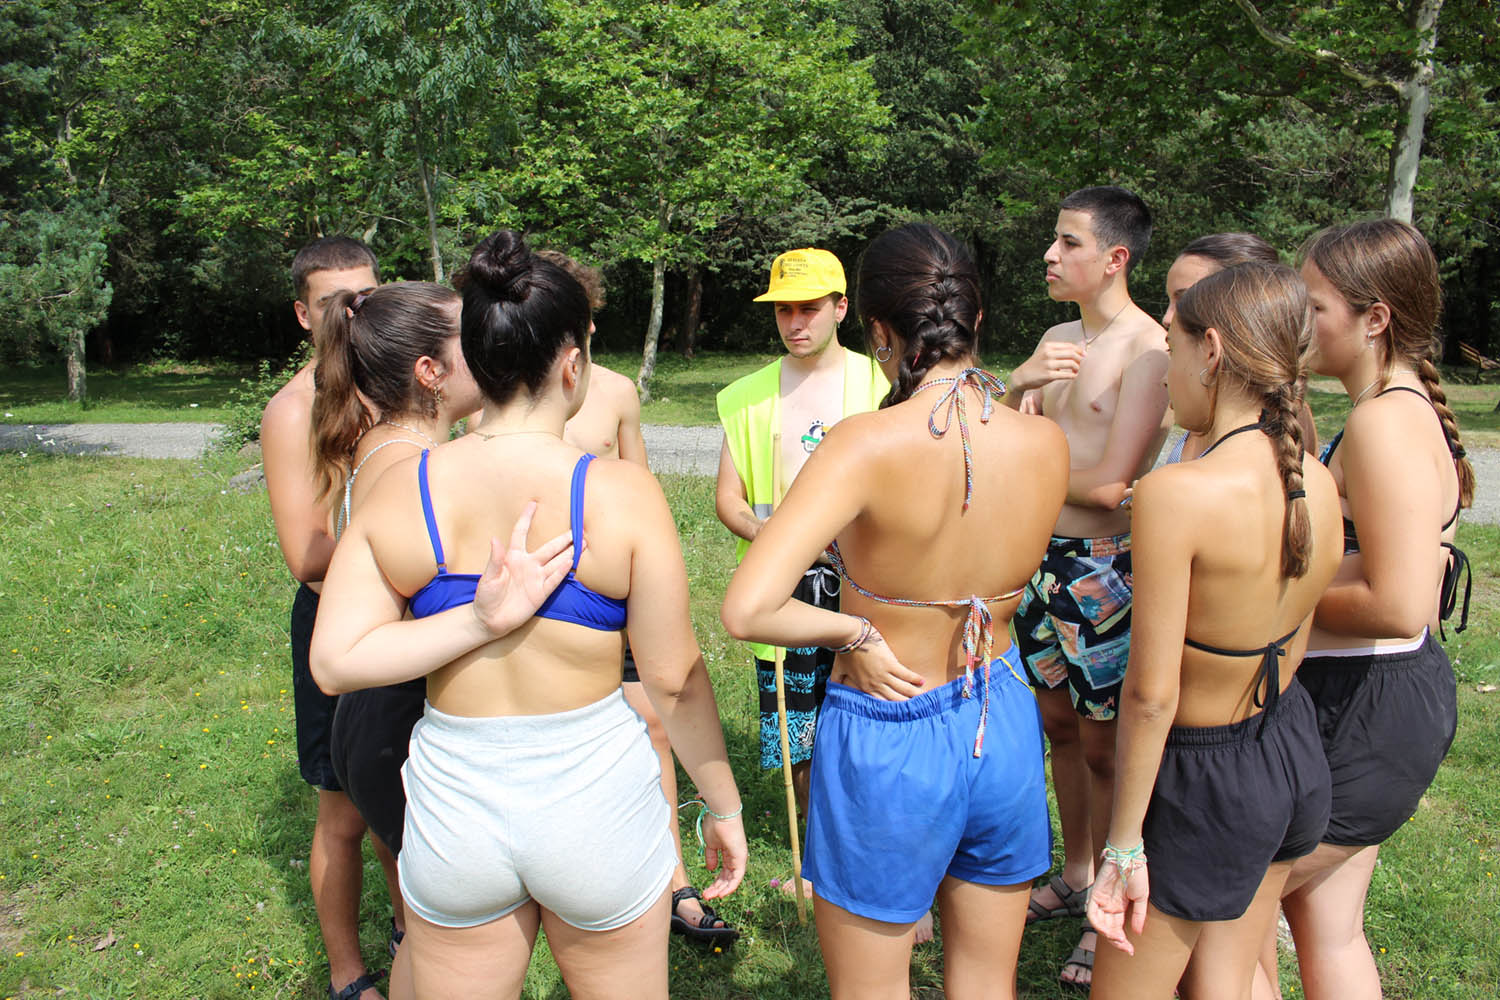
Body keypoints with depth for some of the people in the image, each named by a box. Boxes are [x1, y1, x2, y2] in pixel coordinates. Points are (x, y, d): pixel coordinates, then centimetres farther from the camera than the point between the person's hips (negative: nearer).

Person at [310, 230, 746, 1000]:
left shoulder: (398, 490, -6)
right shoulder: (623, 493, -14)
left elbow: (335, 663, -8)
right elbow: (674, 678, -9)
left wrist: (477, 622, -12)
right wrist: (723, 805, 4)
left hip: (453, 814, 2)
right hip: (595, 807, -2)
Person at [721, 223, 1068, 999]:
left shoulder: (866, 446, -23)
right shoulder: (1047, 444, -9)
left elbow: (745, 610, -31)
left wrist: (851, 632, -14)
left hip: (888, 747, -4)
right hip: (1005, 732, 5)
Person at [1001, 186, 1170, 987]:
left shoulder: (1150, 350, -16)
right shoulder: (1058, 338, 10)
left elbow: (1110, 485, -22)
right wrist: (1017, 385, -15)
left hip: (1105, 566, -7)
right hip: (1045, 554, 8)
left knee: (1104, 747, 5)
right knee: (1057, 724, 18)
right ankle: (1075, 876, 37)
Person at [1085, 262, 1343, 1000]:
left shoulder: (1176, 494, -27)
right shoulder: (1319, 484, -4)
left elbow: (1151, 694, -23)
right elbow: (1291, 651, 7)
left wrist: (1123, 847, -14)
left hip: (1203, 779, -7)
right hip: (1293, 752, 7)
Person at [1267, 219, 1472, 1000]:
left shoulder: (1386, 422, -21)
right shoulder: (1402, 409, 11)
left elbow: (1398, 606, -29)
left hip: (1363, 713, -10)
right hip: (1366, 700, 10)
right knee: (1327, 926, 21)